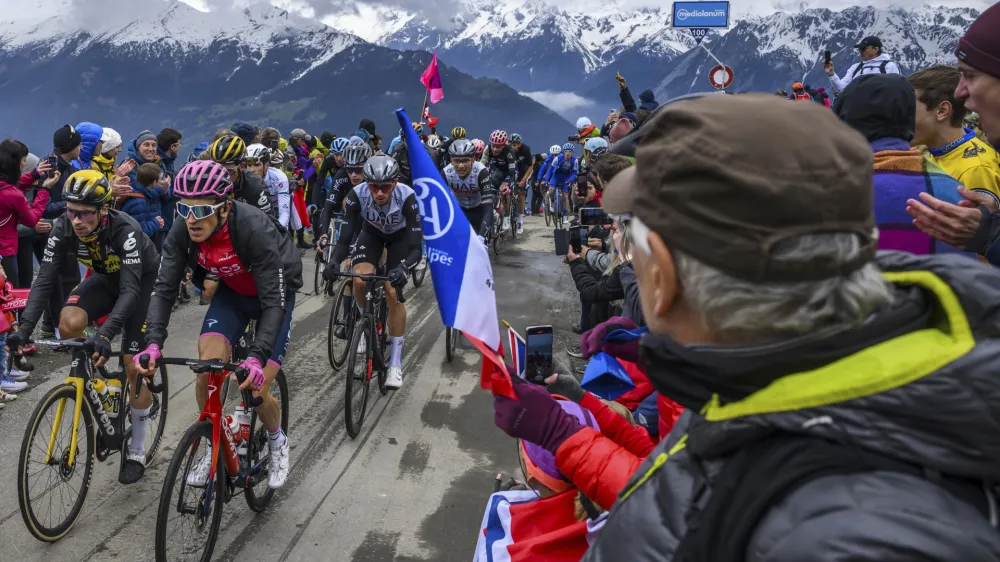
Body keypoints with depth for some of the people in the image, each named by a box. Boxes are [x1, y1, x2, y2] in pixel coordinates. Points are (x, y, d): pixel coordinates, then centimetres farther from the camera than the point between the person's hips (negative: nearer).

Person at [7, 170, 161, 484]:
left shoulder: (125, 230, -36)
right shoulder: (63, 228, -23)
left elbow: (130, 289, -42)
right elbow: (45, 280, -24)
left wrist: (105, 335, -55)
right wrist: (24, 328, -37)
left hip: (144, 281, -4)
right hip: (106, 278, 4)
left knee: (135, 367, -7)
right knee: (69, 323, -27)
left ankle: (136, 451, 8)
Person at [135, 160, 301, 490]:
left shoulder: (254, 228, -38)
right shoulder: (182, 232, -24)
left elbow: (274, 302, -37)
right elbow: (164, 288, -22)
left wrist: (257, 357, -50)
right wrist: (153, 343, -38)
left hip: (275, 293, -4)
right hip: (232, 292, 4)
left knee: (256, 390, -11)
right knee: (206, 372, -15)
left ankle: (277, 442, 21)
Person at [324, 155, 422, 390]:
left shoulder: (407, 197, -37)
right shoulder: (357, 195, -32)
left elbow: (416, 247, -38)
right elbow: (345, 238, -29)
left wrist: (404, 267, -58)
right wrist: (334, 261, -49)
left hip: (400, 236, -2)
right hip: (371, 232, 2)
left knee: (393, 293, -15)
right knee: (360, 279, -25)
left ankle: (396, 362, -2)